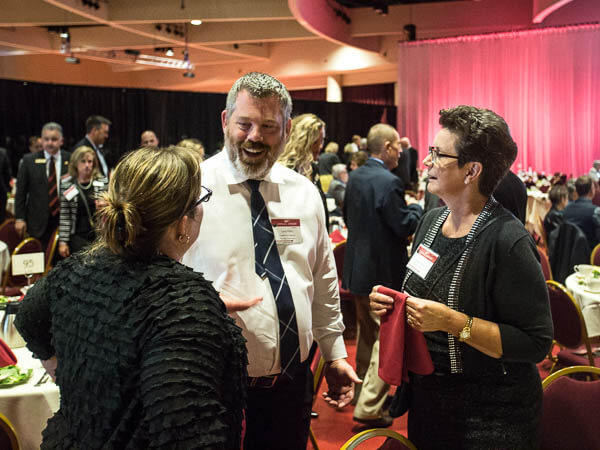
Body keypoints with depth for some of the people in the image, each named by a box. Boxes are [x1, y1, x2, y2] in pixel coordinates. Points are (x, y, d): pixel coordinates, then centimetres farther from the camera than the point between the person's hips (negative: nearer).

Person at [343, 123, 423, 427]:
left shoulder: (355, 177, 5)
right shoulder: (389, 182, -21)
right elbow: (405, 226, -19)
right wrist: (416, 206, -2)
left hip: (358, 266, 9)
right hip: (383, 271, -9)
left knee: (367, 332, 23)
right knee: (386, 337, -1)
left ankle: (363, 388, 38)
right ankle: (369, 408, 2)